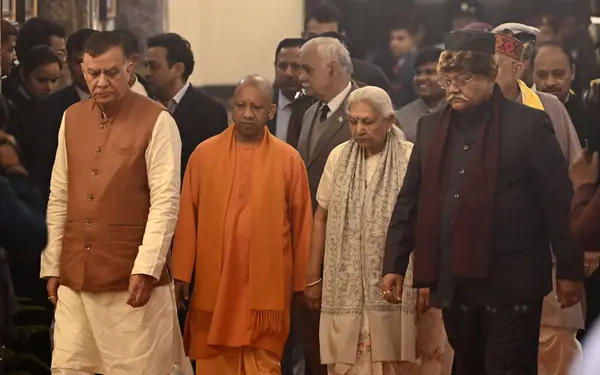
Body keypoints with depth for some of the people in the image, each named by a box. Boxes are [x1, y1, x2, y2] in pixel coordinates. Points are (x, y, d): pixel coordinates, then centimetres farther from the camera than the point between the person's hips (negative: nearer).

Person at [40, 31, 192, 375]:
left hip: (131, 278, -5)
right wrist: (52, 266, 10)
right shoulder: (72, 119, 11)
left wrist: (147, 268, -17)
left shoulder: (156, 121, -5)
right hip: (75, 277, 5)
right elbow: (59, 198, 13)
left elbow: (166, 201, -10)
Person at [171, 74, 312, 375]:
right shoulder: (204, 154, 2)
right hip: (213, 283, 1)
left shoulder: (288, 159, 1)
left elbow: (301, 224, 5)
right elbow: (187, 218, 3)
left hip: (267, 286, -1)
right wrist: (181, 274, 0)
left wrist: (300, 283, 6)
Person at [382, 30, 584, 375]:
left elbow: (559, 202, -5)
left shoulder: (528, 125, -5)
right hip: (453, 282, 5)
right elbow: (410, 201, 14)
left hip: (510, 283, -5)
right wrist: (394, 265, 8)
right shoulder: (431, 127, 10)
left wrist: (569, 269, -5)